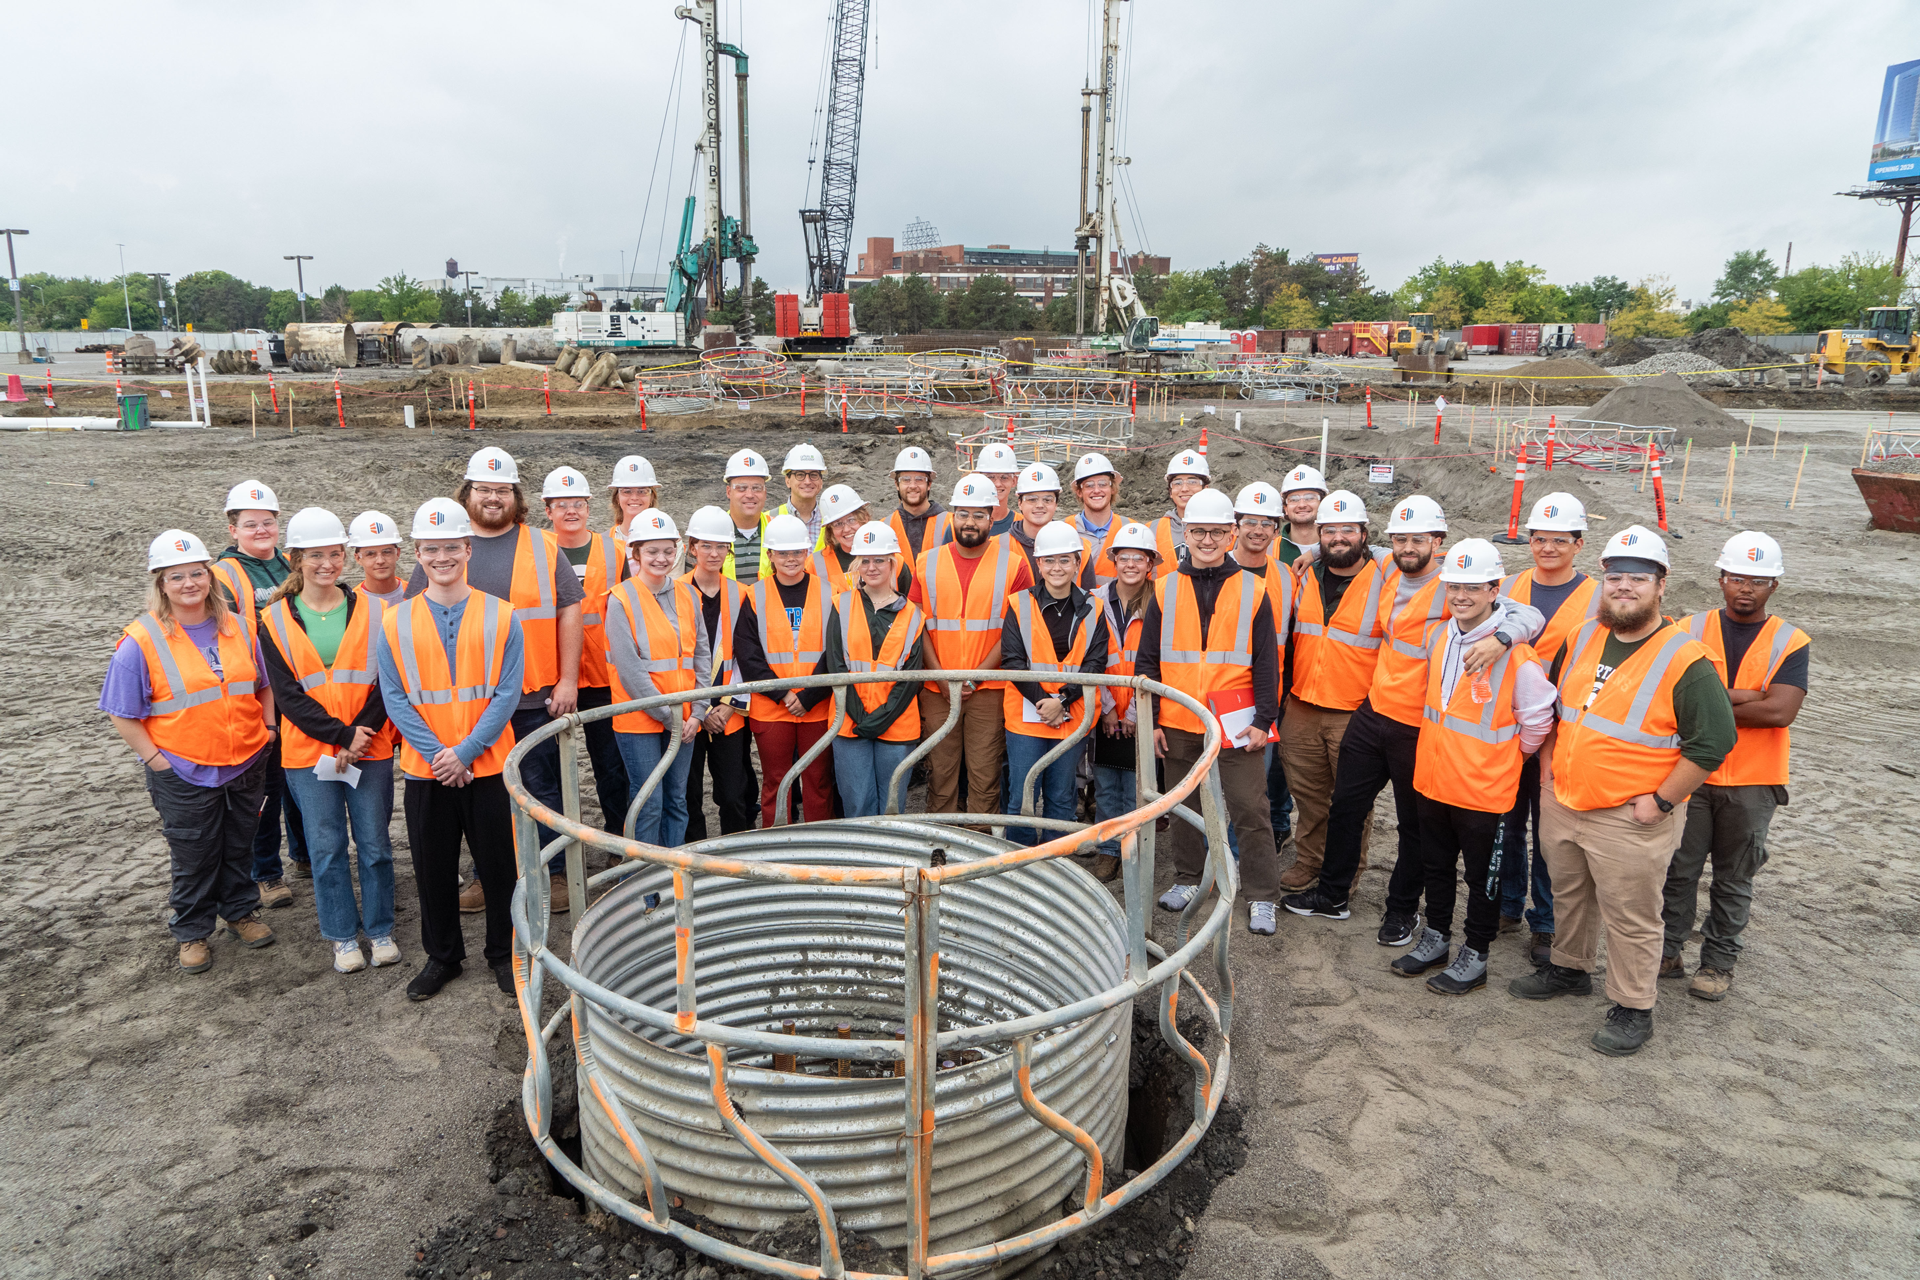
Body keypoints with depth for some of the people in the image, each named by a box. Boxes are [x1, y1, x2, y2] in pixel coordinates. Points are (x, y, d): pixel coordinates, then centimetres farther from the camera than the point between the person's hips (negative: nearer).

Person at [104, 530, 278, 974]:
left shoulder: (238, 628, 1)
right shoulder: (141, 641, -12)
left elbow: (264, 685, 14)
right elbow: (124, 715, -9)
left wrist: (268, 731, 5)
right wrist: (158, 762, -12)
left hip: (246, 765, 4)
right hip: (183, 773, -4)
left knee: (240, 846, 19)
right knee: (193, 856, 10)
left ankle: (241, 911, 39)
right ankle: (192, 932, 29)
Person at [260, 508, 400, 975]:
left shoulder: (373, 611, 0)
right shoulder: (276, 620, 0)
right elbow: (287, 695, -5)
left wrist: (361, 736, -14)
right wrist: (341, 734, -14)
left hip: (371, 748, 0)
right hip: (309, 753, 0)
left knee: (374, 843, 7)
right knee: (327, 847, 7)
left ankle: (380, 930, 23)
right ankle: (343, 936, 22)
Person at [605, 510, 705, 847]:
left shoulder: (686, 594, 8)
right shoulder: (622, 600, -8)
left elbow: (701, 655, 7)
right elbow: (629, 668, -13)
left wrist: (697, 712, -2)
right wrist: (666, 714, -13)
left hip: (683, 718, 5)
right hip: (640, 718, -5)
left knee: (677, 800, 12)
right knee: (649, 803, -2)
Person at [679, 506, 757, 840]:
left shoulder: (739, 594, 7)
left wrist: (729, 703, -5)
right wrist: (700, 708, -9)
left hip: (730, 714, 2)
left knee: (735, 796, 4)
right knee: (689, 796, 5)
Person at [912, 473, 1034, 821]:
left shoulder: (1013, 564, 1)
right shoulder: (928, 562, 8)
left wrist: (976, 675, -11)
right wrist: (940, 676, -6)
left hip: (988, 689, -2)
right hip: (937, 689, 2)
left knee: (984, 775, -1)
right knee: (940, 772, 5)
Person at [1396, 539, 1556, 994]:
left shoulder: (1515, 650, -20)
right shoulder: (1439, 636, 1)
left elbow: (1538, 718, -11)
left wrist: (1503, 757, -1)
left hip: (1484, 789, -6)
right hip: (1431, 779, 6)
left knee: (1482, 875, 11)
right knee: (1436, 865, 20)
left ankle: (1475, 956, 25)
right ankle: (1435, 938, 37)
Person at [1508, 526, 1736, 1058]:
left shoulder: (1684, 661, -16)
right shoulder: (1581, 640, 4)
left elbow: (1713, 741, -16)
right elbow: (1553, 705, 19)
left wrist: (1661, 802, -16)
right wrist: (1549, 763, 12)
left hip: (1630, 820, -6)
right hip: (1561, 804, 6)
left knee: (1630, 917, 5)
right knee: (1569, 896, 22)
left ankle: (1633, 1009, 21)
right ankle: (1569, 968, 42)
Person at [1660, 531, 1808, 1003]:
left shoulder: (1791, 643, -2)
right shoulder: (1690, 630, 0)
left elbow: (1781, 711, -17)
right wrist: (1748, 699, -16)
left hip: (1753, 785, 0)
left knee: (1734, 879, 11)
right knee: (1678, 869, 8)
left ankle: (1718, 962, 25)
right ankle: (1666, 951, 22)